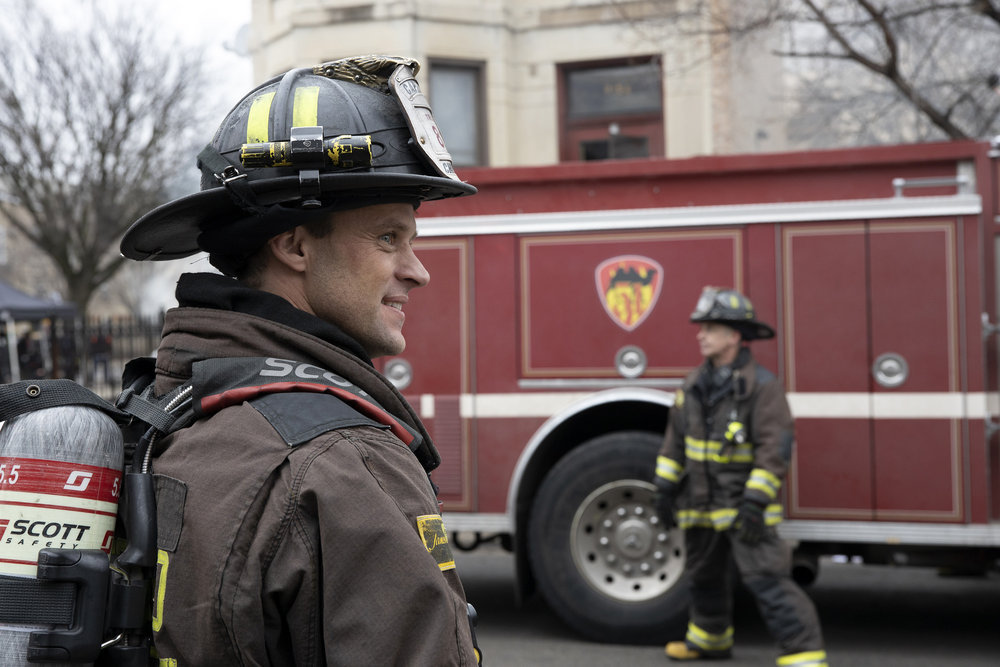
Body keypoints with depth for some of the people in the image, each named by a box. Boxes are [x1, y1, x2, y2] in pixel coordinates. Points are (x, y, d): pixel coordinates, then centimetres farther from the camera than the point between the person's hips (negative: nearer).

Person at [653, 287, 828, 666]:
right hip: (703, 505, 8)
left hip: (743, 507, -7)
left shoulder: (761, 385, -15)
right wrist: (665, 488, 11)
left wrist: (756, 500, -24)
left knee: (767, 580, -15)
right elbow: (676, 439, 14)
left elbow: (776, 447, -20)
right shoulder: (695, 385, 7)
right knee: (704, 576, 23)